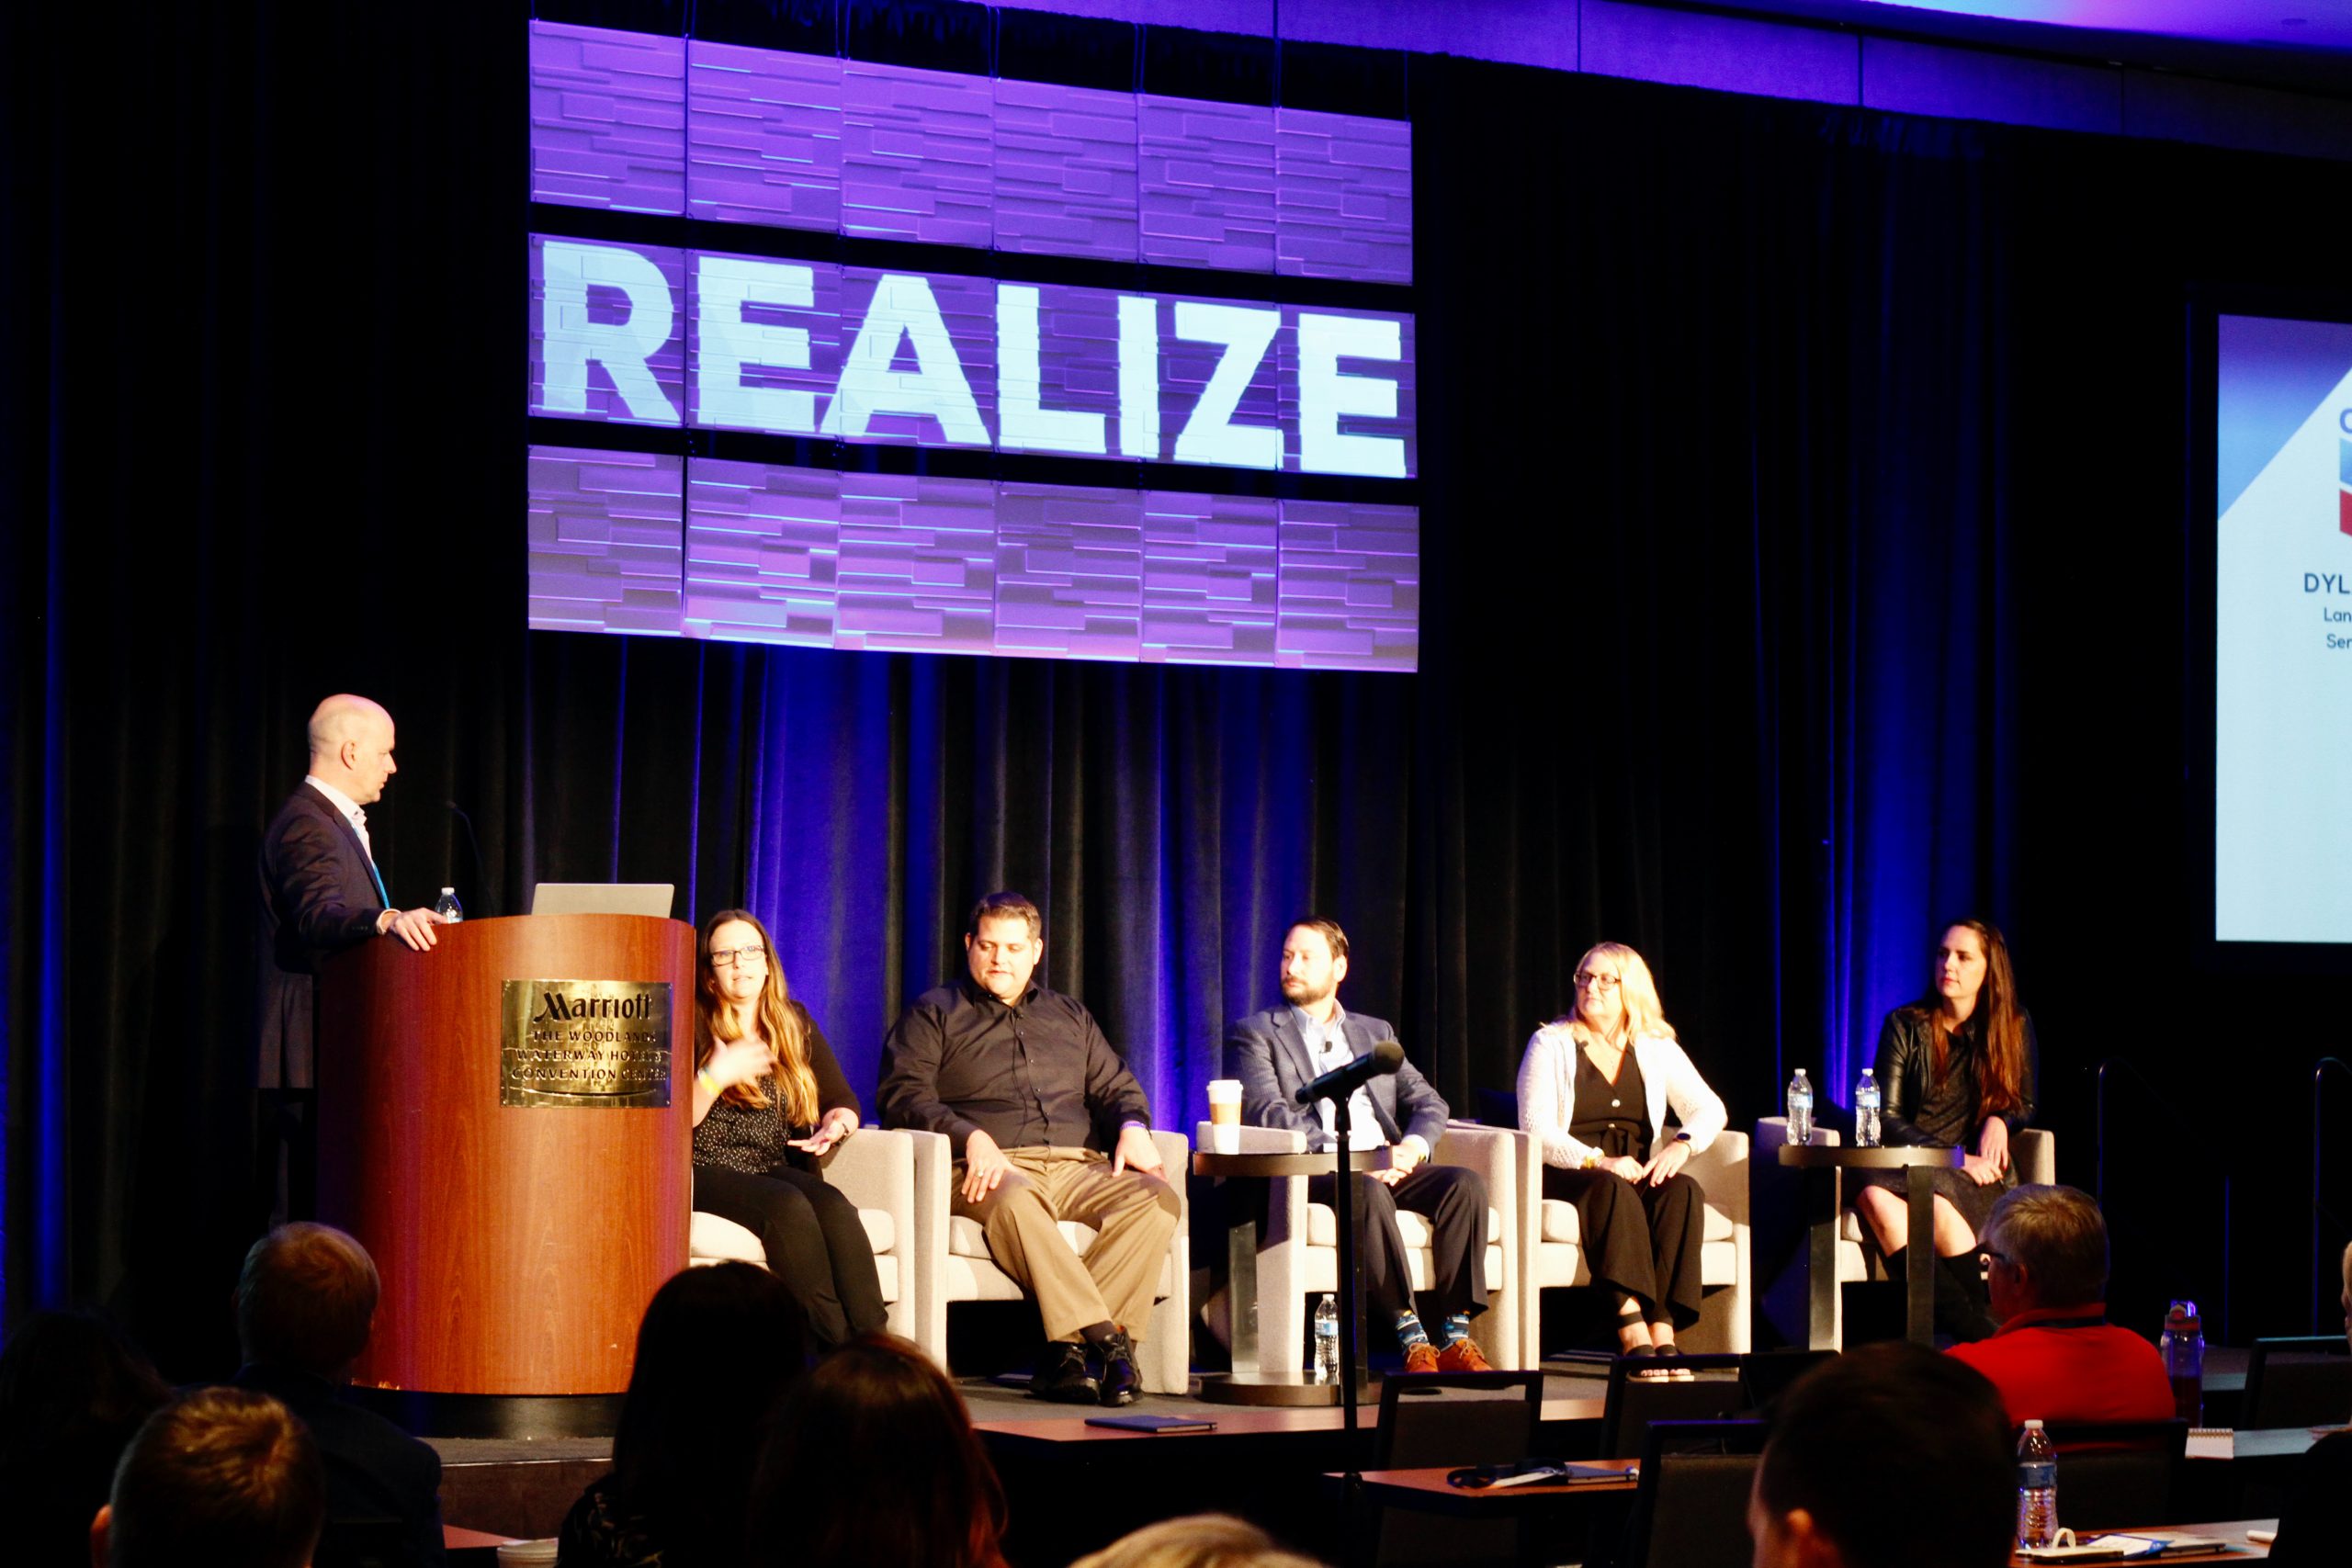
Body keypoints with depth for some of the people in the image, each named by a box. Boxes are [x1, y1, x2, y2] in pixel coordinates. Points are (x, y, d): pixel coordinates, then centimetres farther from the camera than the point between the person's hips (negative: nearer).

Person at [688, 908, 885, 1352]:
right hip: (708, 1172, -4)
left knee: (834, 1207, -30)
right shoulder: (691, 1028, 6)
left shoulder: (796, 1025, 20)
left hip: (778, 1170, 4)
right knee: (788, 1205, -35)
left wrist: (835, 1124, -5)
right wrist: (714, 1079, -18)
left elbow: (842, 1100, 17)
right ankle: (836, 1346, -40)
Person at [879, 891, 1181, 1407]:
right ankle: (1105, 1340, -46)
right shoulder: (933, 1014, 15)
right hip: (992, 1170, -4)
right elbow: (903, 1096, 1)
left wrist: (1132, 1127, 3)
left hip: (1077, 1167, 4)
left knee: (1158, 1198, -27)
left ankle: (1069, 1349, -37)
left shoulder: (1070, 1016, 29)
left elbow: (1118, 1087, 28)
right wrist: (971, 1137, -16)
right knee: (1016, 1201, -41)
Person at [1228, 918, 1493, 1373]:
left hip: (1388, 1168, 5)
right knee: (1369, 1193, -37)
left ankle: (1457, 1333, -28)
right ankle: (1410, 1336, -36)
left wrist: (1412, 1148, -8)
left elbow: (1427, 1102, 17)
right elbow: (1267, 1113, -7)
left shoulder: (1375, 1033, 26)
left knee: (1466, 1183, -23)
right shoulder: (1256, 1034, 10)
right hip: (1311, 1172, -5)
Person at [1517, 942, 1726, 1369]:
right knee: (1613, 1190, -37)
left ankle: (1663, 1331, -40)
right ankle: (1633, 1334, -48)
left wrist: (1682, 1145, -15)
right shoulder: (1550, 1043, 5)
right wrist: (1597, 1161, -21)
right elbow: (1537, 1130, -6)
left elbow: (1710, 1109, 8)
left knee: (1683, 1191, -30)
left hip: (1636, 1176, 3)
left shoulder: (1656, 1048, 15)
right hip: (1563, 1178, -3)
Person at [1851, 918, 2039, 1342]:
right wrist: (1955, 1156, -11)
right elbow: (1886, 1118, 3)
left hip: (1981, 1179, 0)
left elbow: (2024, 1105, 20)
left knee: (1936, 1195, -39)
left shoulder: (2014, 1027, 12)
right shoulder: (1904, 1025, 9)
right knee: (1873, 1190, -38)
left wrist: (1999, 1119, -5)